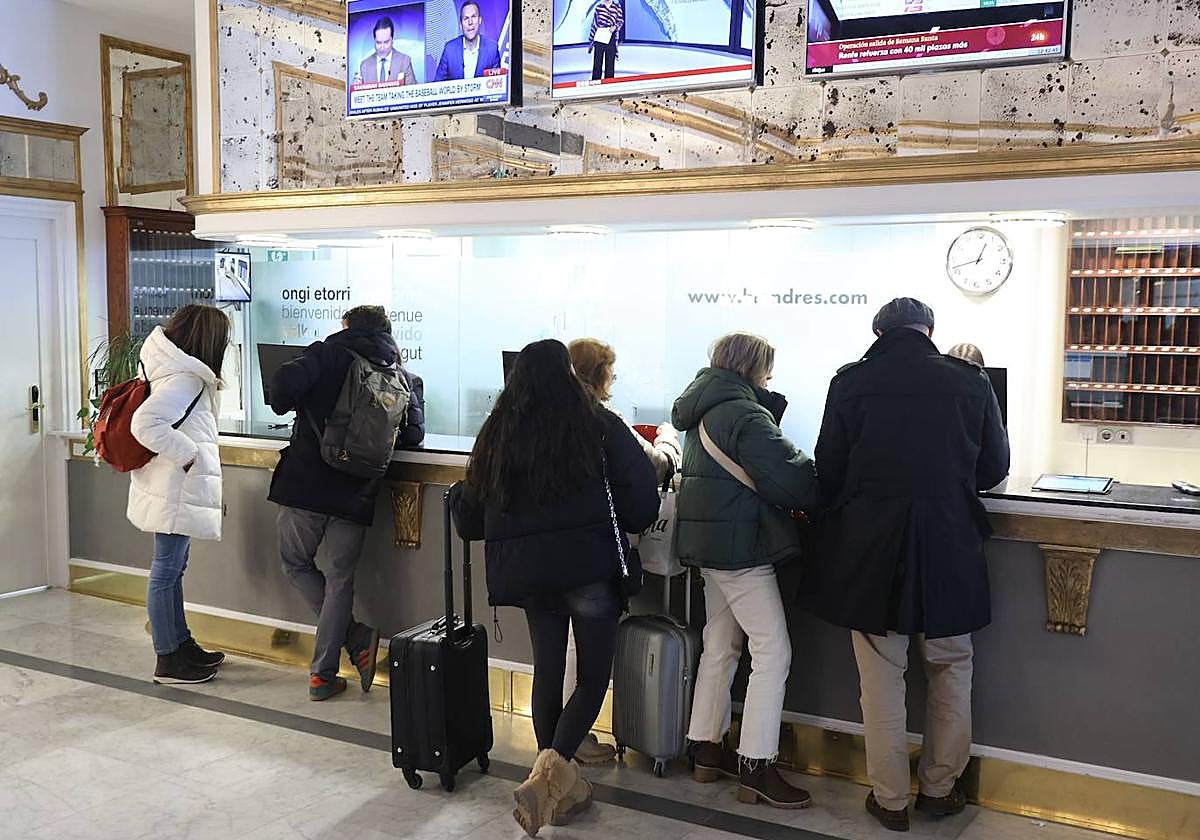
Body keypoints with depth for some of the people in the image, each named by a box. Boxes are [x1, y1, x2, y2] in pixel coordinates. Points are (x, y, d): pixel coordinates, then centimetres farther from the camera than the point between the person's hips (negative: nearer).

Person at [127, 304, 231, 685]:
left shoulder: (177, 371, 9)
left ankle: (182, 644, 31)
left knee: (173, 568, 18)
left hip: (174, 491, 10)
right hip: (175, 491, -10)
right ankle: (168, 661, 9)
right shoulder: (185, 379, -20)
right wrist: (188, 454, -22)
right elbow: (145, 423, -31)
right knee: (166, 571, -1)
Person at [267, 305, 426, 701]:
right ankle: (323, 675, 13)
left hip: (305, 483, -2)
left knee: (296, 564, 18)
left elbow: (285, 382, -16)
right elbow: (414, 431, 9)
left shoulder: (329, 353, 0)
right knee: (339, 580, 12)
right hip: (356, 494, 2)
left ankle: (357, 640, 9)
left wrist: (286, 407, 6)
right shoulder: (400, 375, 9)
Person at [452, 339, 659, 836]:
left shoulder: (497, 433, 6)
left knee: (547, 668, 16)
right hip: (590, 566, -4)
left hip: (526, 570, 4)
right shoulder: (599, 426, -5)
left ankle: (557, 781, 21)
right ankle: (550, 770, -11)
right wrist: (620, 529, 11)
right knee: (594, 673, 6)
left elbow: (469, 514, 10)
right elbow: (642, 496, -9)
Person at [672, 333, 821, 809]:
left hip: (709, 540, 10)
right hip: (740, 543, -10)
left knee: (720, 645, 16)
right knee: (773, 651, -6)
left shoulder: (705, 410, 13)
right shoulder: (745, 415, -17)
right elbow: (790, 478, -21)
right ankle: (756, 770, -4)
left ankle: (707, 751, 23)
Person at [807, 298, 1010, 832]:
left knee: (881, 677, 10)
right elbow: (994, 467, 8)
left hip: (870, 548, -1)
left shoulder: (850, 382, -5)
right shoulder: (971, 382, -2)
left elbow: (828, 470, -1)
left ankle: (891, 798, 20)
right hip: (950, 545, 1)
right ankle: (939, 788, 29)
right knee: (950, 671, 19)